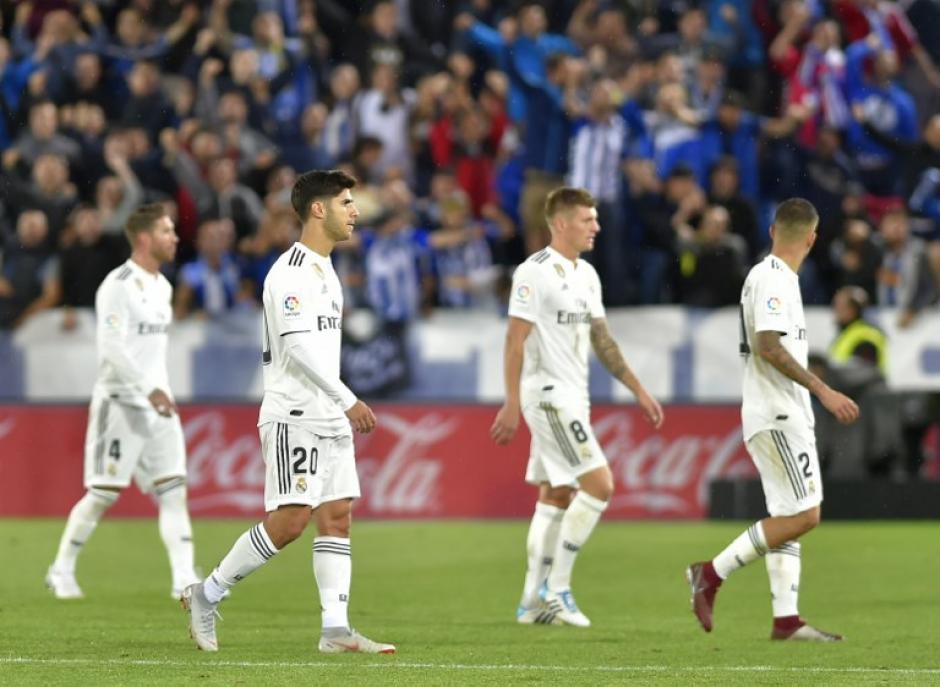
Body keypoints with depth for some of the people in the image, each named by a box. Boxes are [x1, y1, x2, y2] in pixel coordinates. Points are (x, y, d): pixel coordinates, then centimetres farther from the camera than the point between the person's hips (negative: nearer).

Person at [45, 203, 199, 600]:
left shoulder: (162, 286, 14)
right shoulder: (118, 286, -13)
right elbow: (112, 347, -22)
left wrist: (162, 391, 19)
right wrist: (149, 389, -28)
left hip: (158, 403, 8)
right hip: (121, 402, -8)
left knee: (173, 490, -2)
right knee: (103, 493, -3)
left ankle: (184, 579, -7)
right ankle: (61, 571, 12)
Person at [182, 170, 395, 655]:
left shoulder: (324, 271, 17)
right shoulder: (291, 273, -13)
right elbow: (299, 348, -21)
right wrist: (348, 401, -24)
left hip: (330, 420, 9)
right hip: (294, 416, -9)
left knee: (337, 516, 2)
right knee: (290, 520, -12)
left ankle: (335, 629, -1)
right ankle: (207, 594, 1)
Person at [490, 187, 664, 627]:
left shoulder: (587, 275, 14)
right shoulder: (534, 272, -13)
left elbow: (602, 340, 20)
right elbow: (515, 340, -15)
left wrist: (638, 391, 17)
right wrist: (511, 405, -19)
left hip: (572, 399, 9)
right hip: (548, 393, -9)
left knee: (556, 496, 9)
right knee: (599, 484, -15)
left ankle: (534, 600, 13)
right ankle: (556, 587, -9)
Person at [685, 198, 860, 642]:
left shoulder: (774, 277, 16)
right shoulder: (772, 279, -14)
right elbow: (768, 347, -23)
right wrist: (823, 391, -25)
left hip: (786, 416, 10)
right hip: (776, 415, -10)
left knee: (787, 518, 6)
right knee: (804, 514, -14)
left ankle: (786, 619, 4)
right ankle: (712, 574, -10)